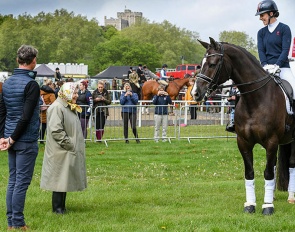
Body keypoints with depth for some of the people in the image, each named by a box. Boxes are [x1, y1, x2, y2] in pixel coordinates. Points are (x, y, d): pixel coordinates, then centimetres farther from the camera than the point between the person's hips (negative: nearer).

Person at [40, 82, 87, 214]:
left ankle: (61, 206, 19)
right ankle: (57, 208, 5)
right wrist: (69, 144, -19)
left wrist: (74, 145, 14)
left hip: (70, 152, 9)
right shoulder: (57, 108, -18)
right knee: (60, 179, -3)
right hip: (61, 152, -9)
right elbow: (56, 130, -24)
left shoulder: (70, 107, 14)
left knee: (65, 179, 13)